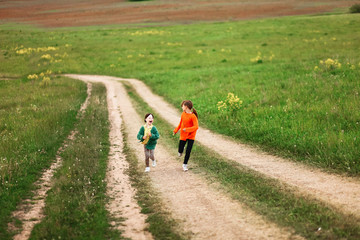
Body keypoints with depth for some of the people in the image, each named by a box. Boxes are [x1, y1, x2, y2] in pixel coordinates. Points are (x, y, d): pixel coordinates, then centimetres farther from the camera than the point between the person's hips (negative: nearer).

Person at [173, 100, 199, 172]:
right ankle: (181, 151, 44)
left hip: (191, 136, -4)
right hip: (183, 135, 4)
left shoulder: (193, 116, -19)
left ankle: (185, 165, 14)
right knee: (180, 151, 7)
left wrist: (187, 129, -30)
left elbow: (196, 127, -24)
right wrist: (176, 130, 14)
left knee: (188, 151, -2)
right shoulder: (183, 114, -2)